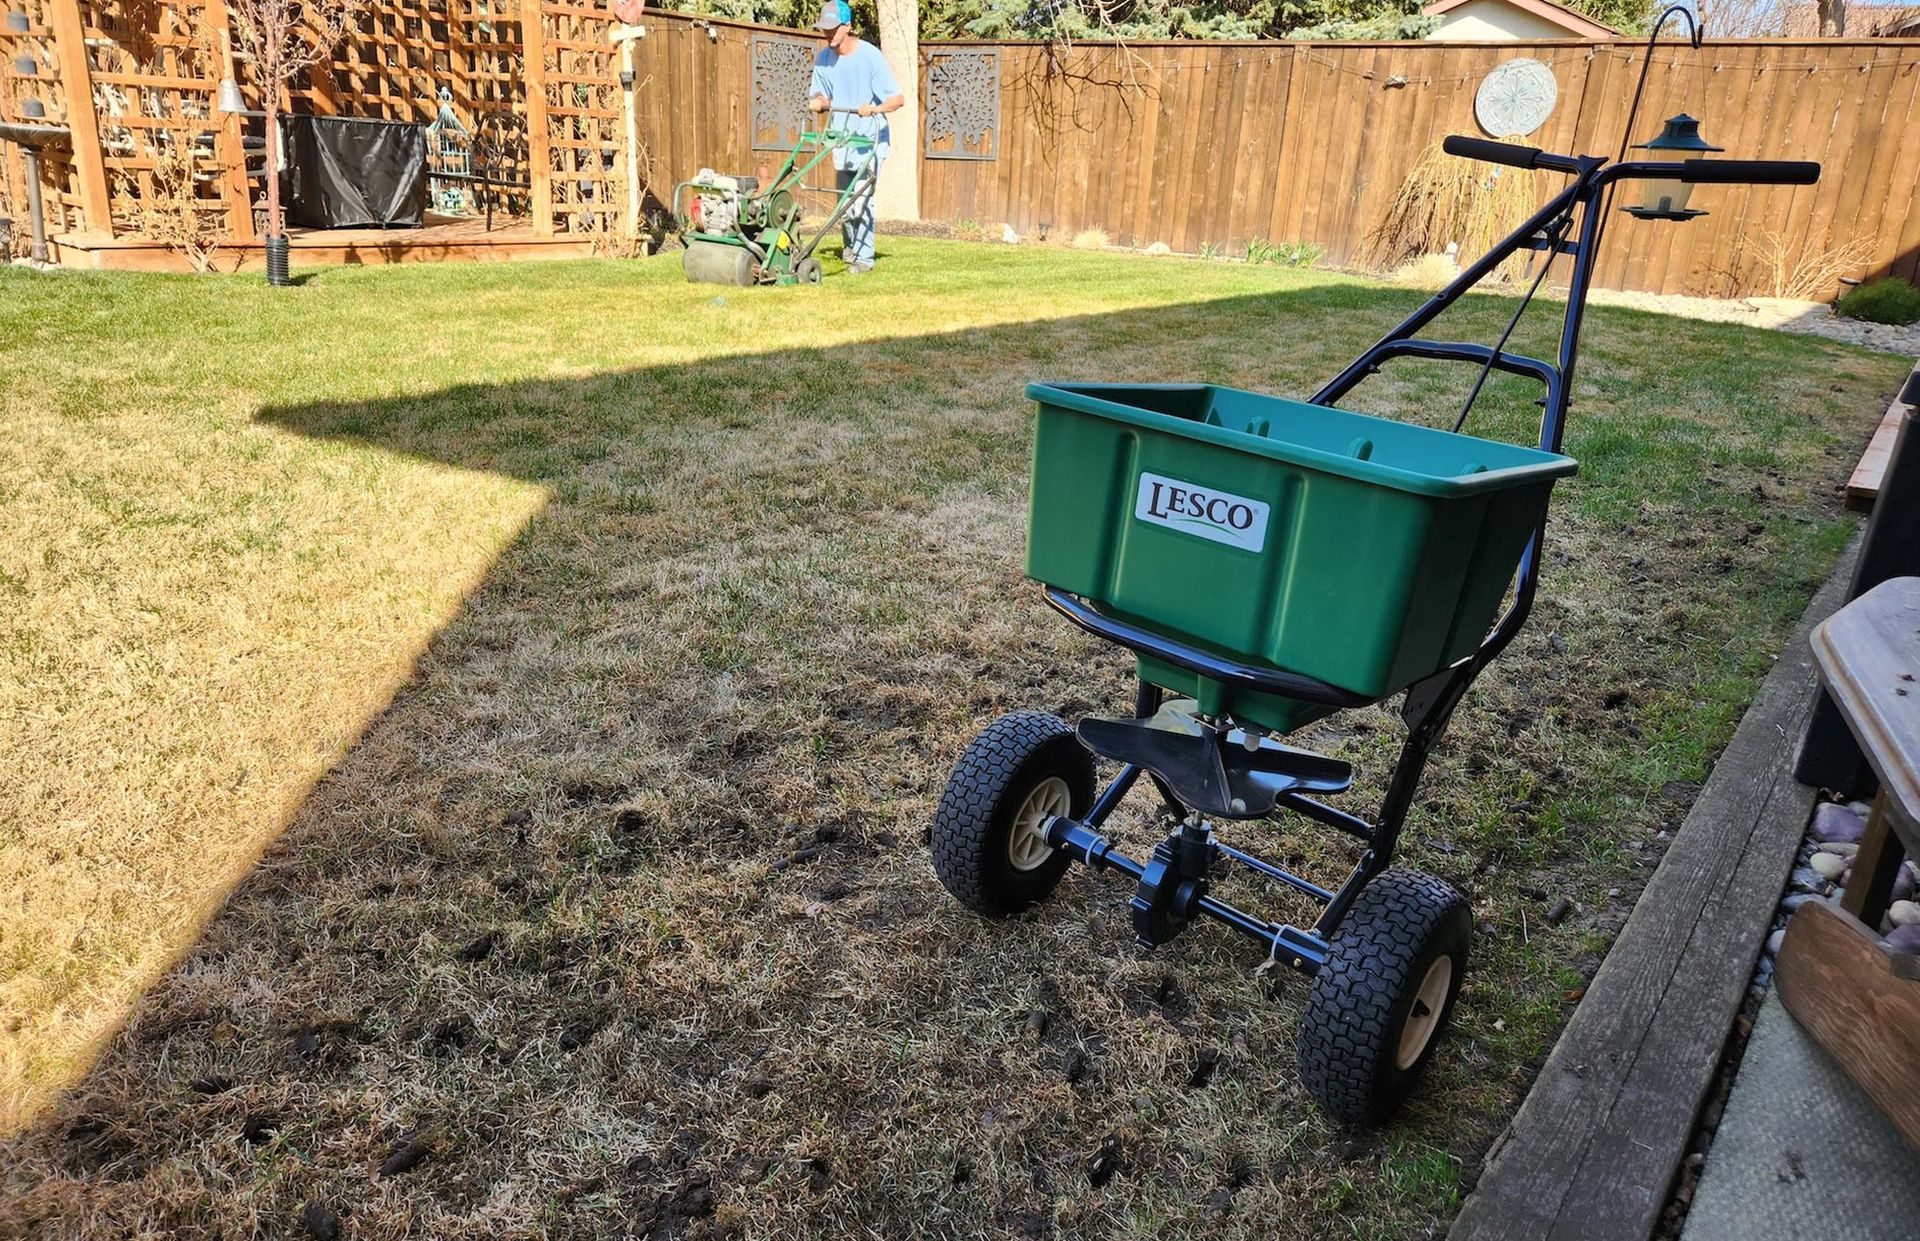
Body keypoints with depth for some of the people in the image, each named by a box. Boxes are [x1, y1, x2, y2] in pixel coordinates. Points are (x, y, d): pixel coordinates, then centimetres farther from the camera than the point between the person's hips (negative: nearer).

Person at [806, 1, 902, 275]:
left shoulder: (870, 56, -16)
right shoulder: (823, 59, -1)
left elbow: (898, 98, -17)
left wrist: (874, 109, -36)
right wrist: (819, 101, -12)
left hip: (870, 139, -5)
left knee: (861, 199, -14)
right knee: (844, 201, 13)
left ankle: (864, 257, -7)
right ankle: (851, 246, 34)